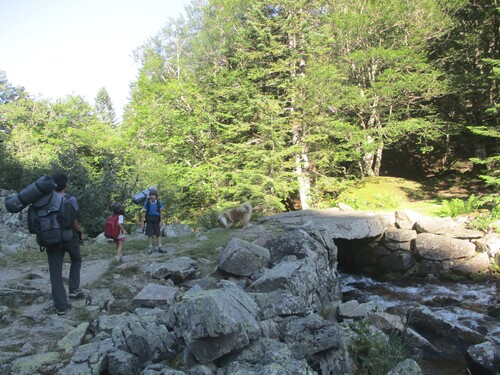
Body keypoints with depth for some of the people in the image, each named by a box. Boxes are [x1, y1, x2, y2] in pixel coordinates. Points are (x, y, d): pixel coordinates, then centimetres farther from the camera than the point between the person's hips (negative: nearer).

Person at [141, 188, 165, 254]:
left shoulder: (159, 202, -10)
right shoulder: (147, 202, -12)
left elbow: (160, 212, -3)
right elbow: (144, 212, -6)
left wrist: (161, 221, -6)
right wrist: (142, 222, -6)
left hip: (156, 220, 1)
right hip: (149, 220, -1)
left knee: (158, 234, 0)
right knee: (150, 234, -1)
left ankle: (160, 248, 3)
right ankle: (150, 249, 5)